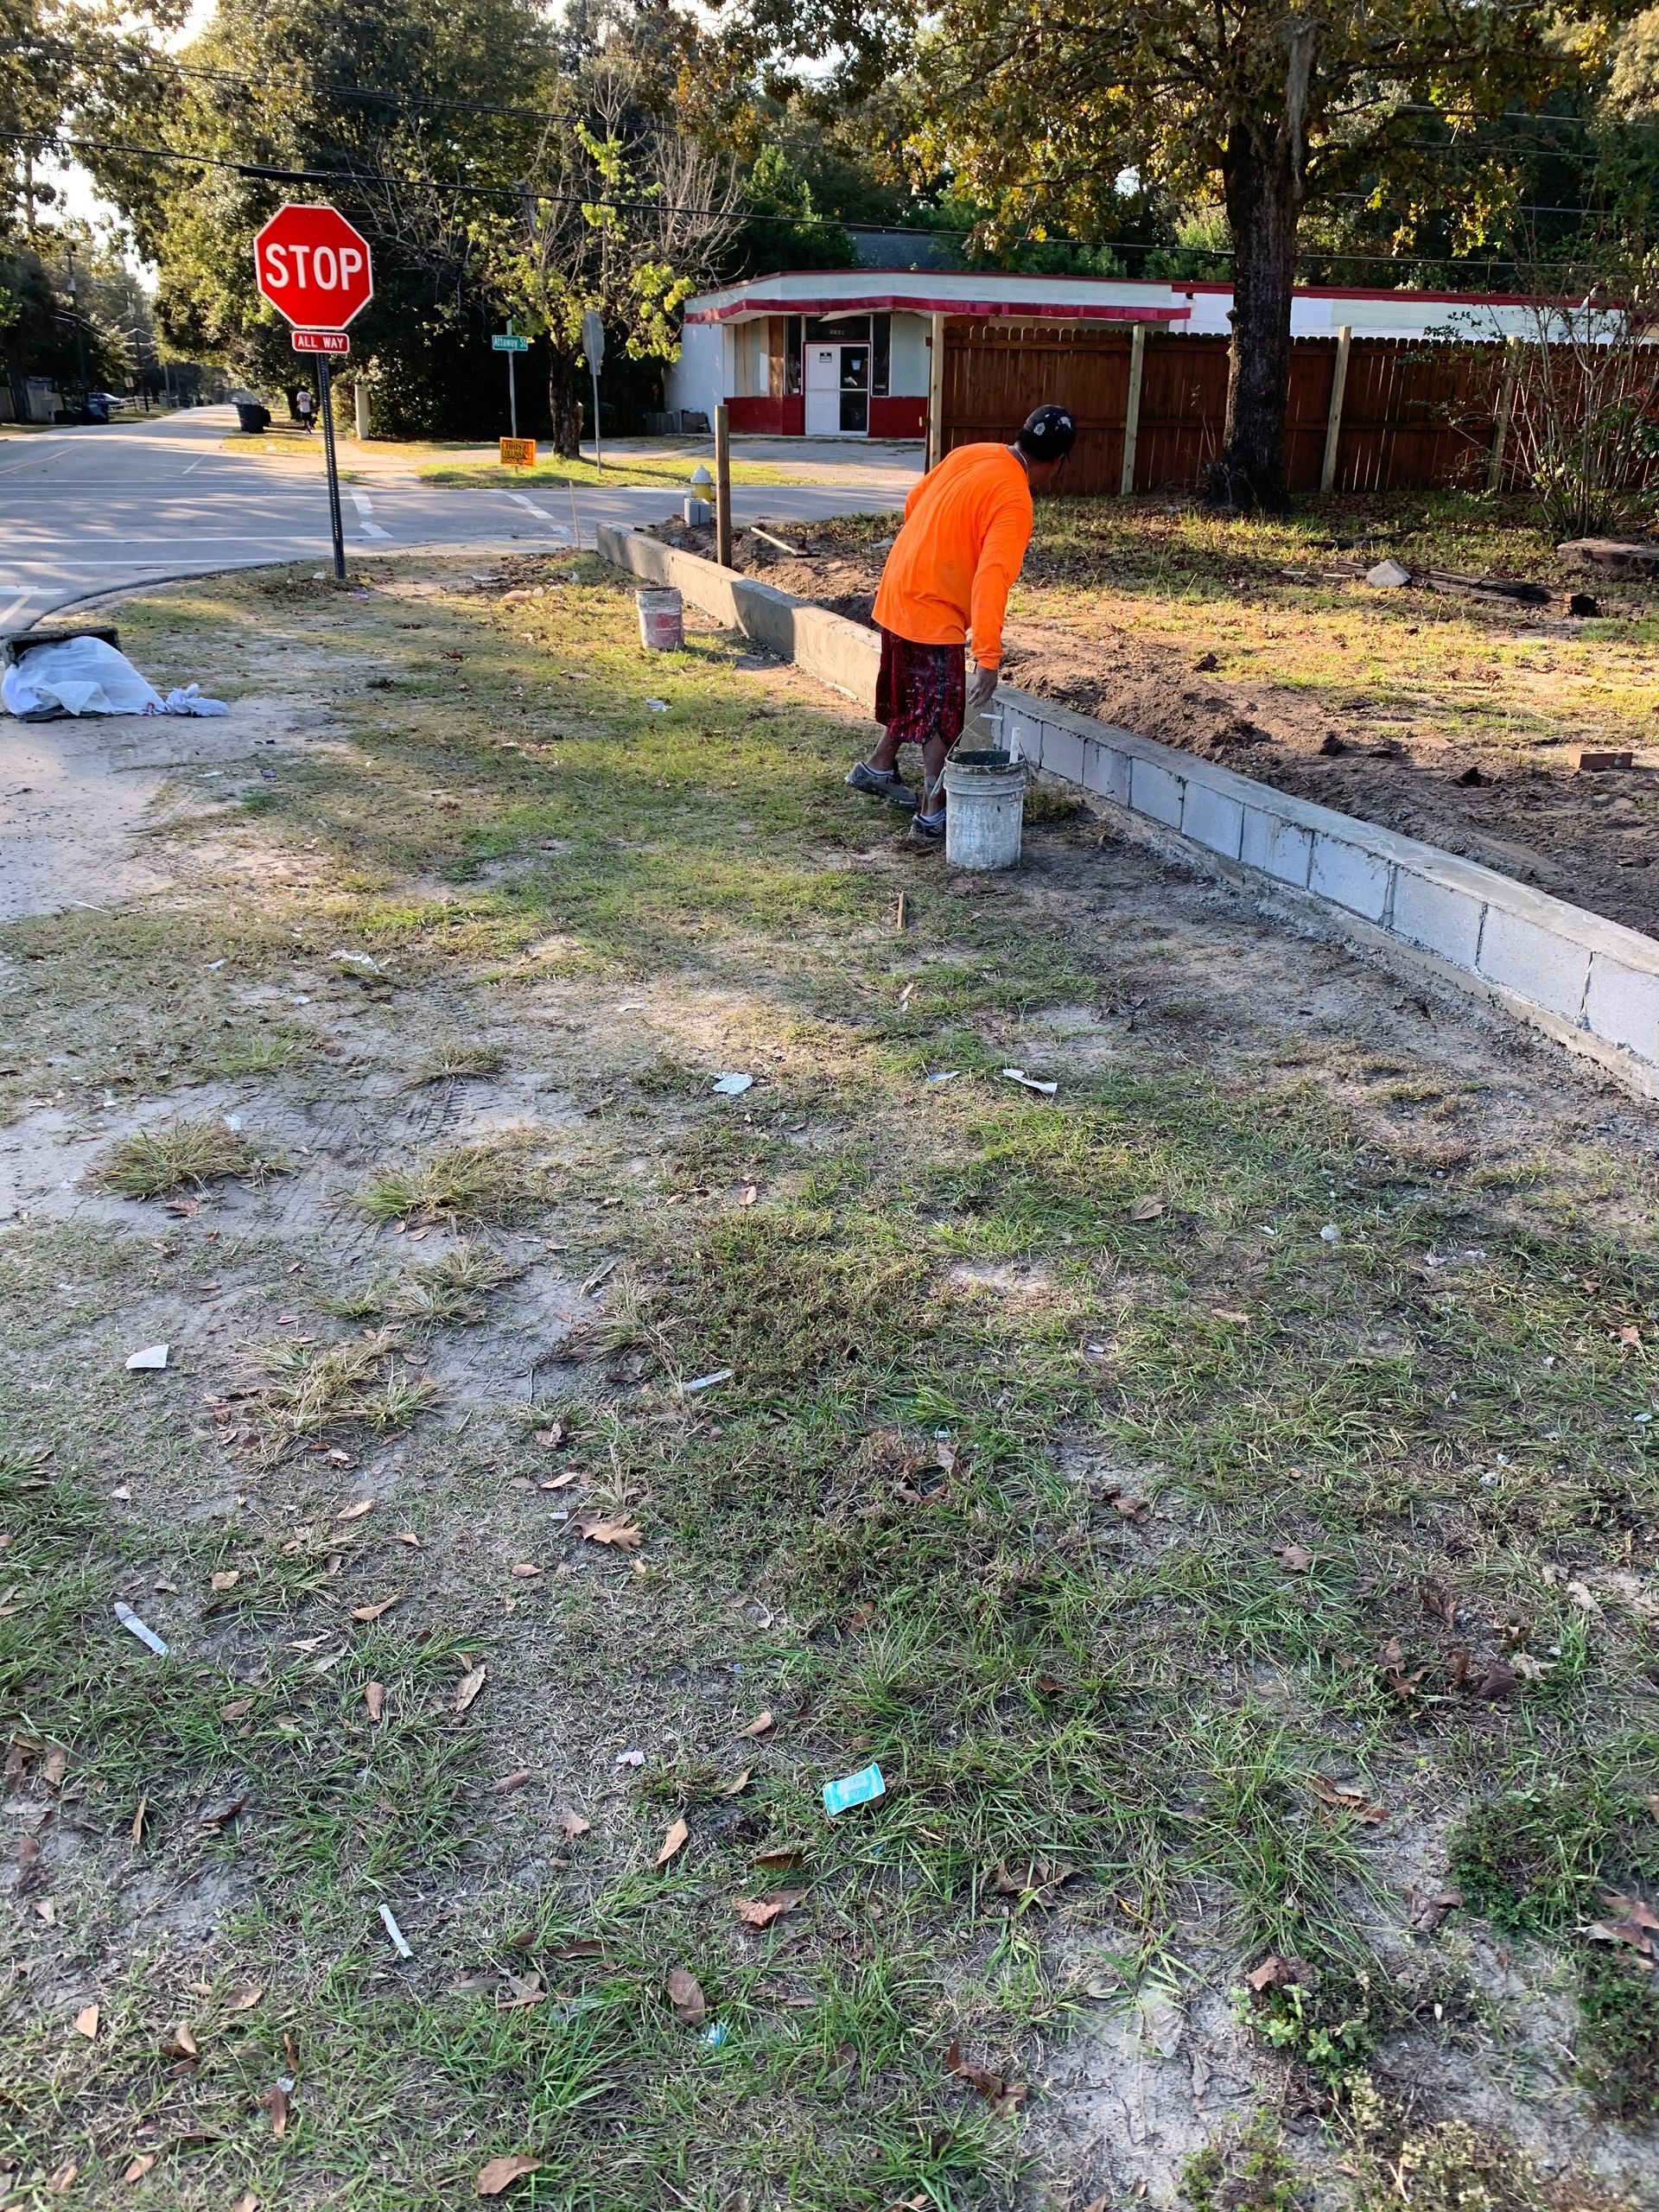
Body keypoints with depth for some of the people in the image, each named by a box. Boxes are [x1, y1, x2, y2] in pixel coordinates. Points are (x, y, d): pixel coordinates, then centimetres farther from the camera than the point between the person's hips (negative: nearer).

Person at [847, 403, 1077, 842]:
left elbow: (914, 503, 15)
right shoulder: (1014, 501, -20)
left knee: (912, 696, 25)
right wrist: (988, 657, -32)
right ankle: (933, 814, 5)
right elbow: (990, 580, -30)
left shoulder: (969, 454, 3)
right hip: (934, 613, -8)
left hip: (897, 592, 8)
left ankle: (878, 768, 38)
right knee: (942, 717, 2)